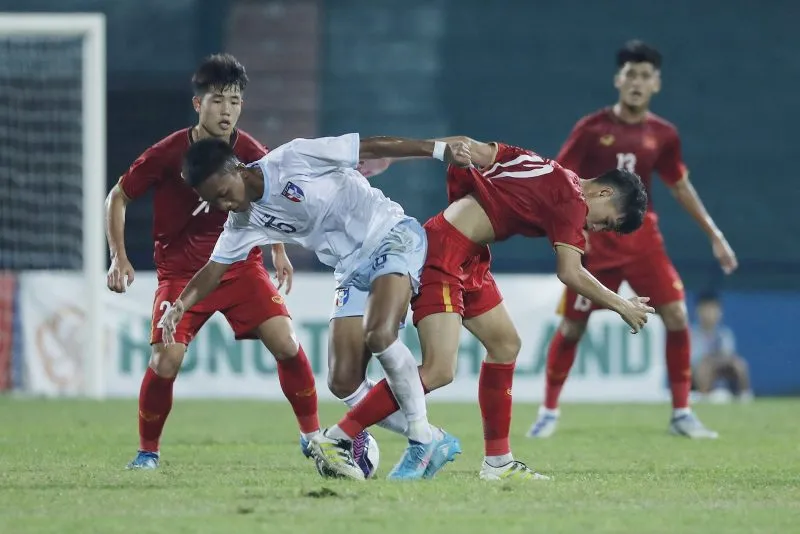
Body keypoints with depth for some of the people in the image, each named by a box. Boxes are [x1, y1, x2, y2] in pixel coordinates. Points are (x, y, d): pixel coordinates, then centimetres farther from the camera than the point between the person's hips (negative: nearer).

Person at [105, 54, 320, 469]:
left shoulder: (250, 153, -6)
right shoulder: (169, 154, -14)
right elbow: (118, 197, -2)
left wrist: (279, 252, 13)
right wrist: (119, 259, -10)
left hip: (241, 267, 2)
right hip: (181, 273, -2)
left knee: (286, 344, -15)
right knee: (165, 361, -18)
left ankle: (313, 435, 3)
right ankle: (147, 451, 4)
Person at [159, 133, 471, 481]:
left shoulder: (293, 159, -15)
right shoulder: (244, 223, 4)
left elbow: (370, 147, -14)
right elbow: (215, 268, 3)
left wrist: (439, 150, -15)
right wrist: (180, 306, -16)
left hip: (392, 235, -8)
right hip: (352, 271, 8)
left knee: (379, 336, -28)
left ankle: (423, 439, -20)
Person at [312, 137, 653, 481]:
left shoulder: (546, 171, 17)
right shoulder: (572, 199, -9)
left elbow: (470, 148, 13)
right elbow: (570, 274, -13)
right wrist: (622, 307, -2)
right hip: (442, 255, -11)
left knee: (505, 344, 16)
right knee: (439, 371, -18)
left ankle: (498, 462, 22)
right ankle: (333, 440, -15)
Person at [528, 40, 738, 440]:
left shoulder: (662, 135, 2)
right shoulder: (592, 129, -7)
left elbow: (680, 186, 15)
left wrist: (714, 235, 16)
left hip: (642, 240, 2)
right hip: (595, 241, -2)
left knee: (676, 317, -9)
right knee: (572, 327, 0)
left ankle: (681, 414, 2)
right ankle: (549, 411, 17)